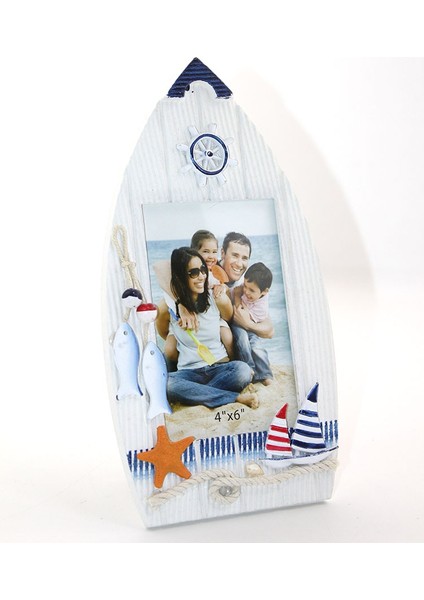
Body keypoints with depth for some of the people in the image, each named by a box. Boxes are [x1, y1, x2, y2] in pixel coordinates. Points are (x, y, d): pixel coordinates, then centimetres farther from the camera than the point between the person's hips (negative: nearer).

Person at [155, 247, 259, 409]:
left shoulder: (218, 299, -3)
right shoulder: (167, 307, -6)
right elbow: (164, 334, 13)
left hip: (219, 367, 0)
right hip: (189, 371, 0)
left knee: (243, 371, -34)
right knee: (162, 384, -35)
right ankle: (236, 398, -27)